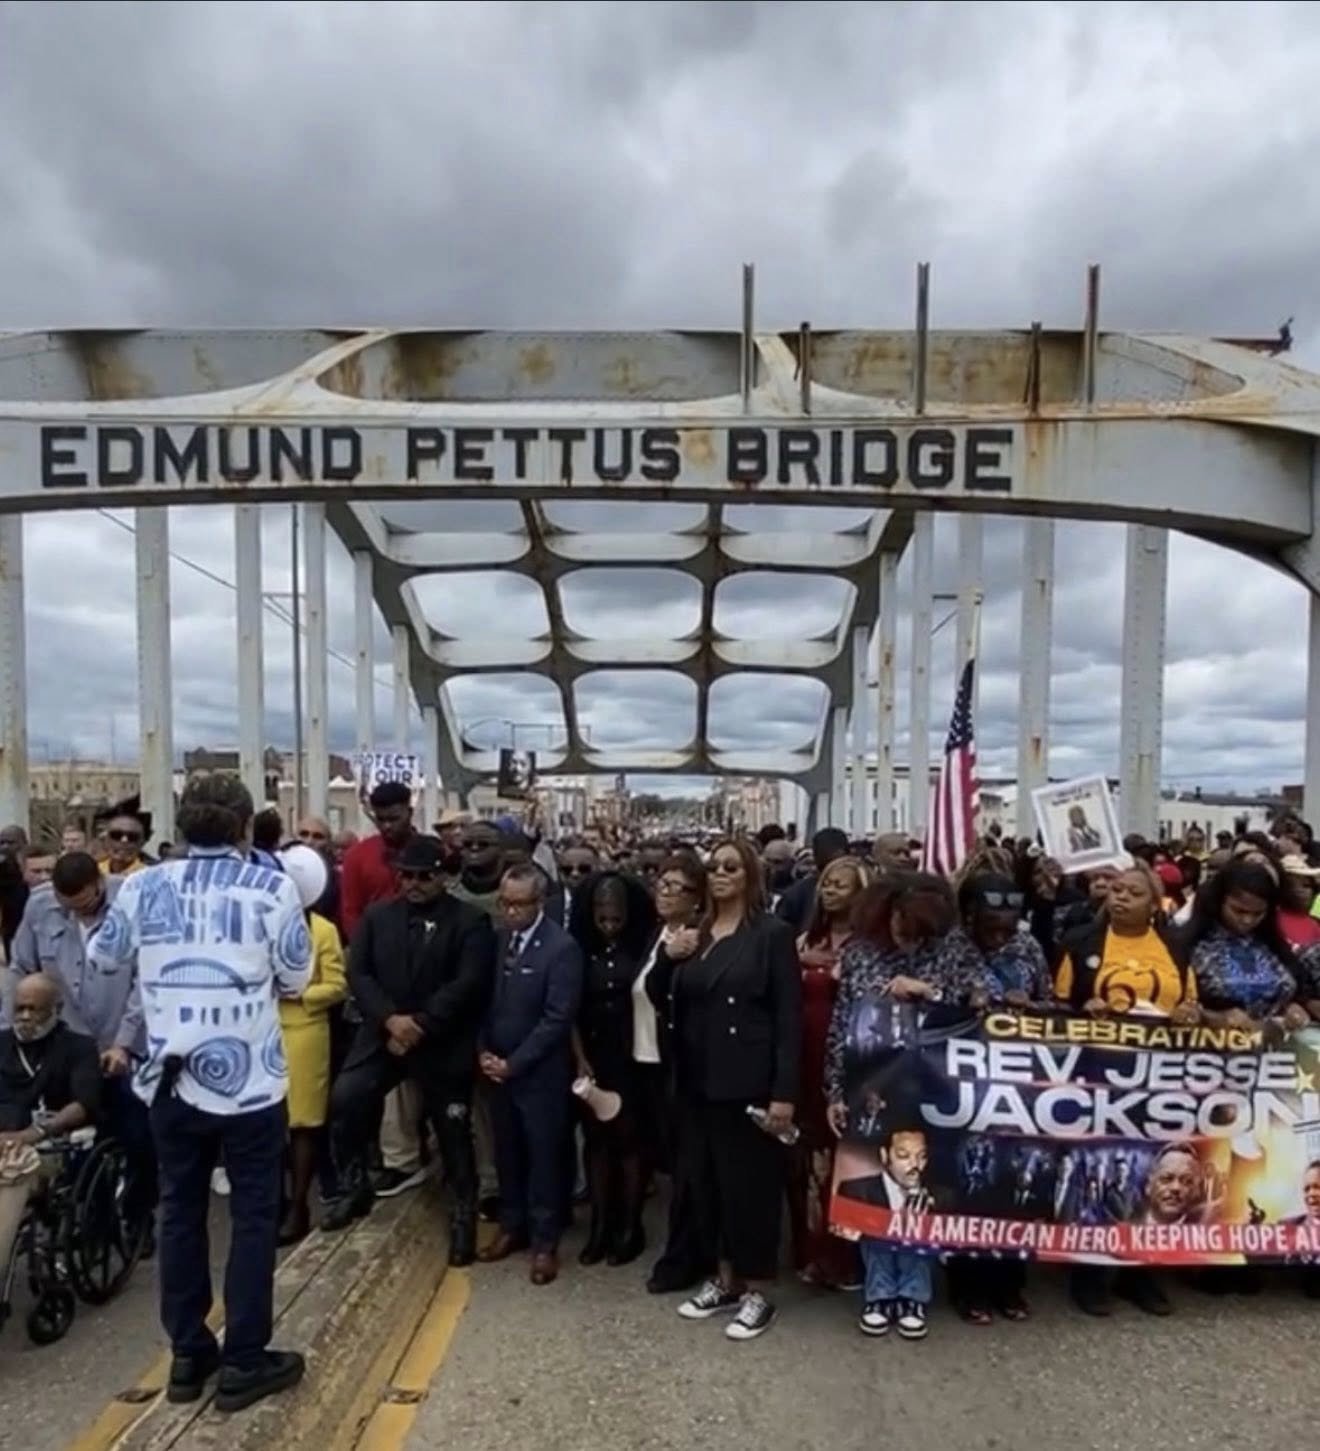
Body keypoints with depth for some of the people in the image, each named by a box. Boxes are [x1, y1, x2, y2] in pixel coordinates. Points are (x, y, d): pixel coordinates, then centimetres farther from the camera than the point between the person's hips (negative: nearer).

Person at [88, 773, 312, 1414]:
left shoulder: (143, 886, -3)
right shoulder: (272, 888, -12)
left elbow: (104, 959, 13)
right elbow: (296, 979, -4)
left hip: (172, 1078, 4)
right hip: (249, 1078, -3)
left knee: (180, 1211, 17)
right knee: (254, 1215, 9)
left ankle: (188, 1354, 28)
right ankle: (244, 1361, 16)